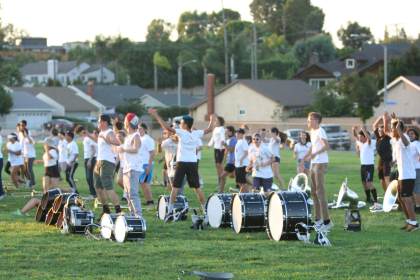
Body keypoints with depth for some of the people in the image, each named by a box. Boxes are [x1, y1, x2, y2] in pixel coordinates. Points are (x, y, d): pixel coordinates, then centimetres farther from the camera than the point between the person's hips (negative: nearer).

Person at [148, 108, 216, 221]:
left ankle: (170, 211, -7)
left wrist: (156, 115, -9)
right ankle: (206, 211, 13)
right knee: (197, 188, 11)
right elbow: (209, 129, 16)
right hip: (193, 163, 4)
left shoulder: (181, 133, -9)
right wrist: (212, 120, 36)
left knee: (175, 188, -1)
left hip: (182, 163, -4)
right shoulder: (196, 134, 2)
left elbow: (167, 127, -14)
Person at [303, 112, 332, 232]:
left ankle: (327, 221, -11)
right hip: (313, 164, 10)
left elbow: (326, 146, -25)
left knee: (320, 192, -12)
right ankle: (318, 219, 22)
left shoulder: (320, 131, -12)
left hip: (321, 164, -10)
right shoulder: (313, 132, 16)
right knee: (313, 191, 13)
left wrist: (315, 154, -34)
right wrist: (306, 156, 20)